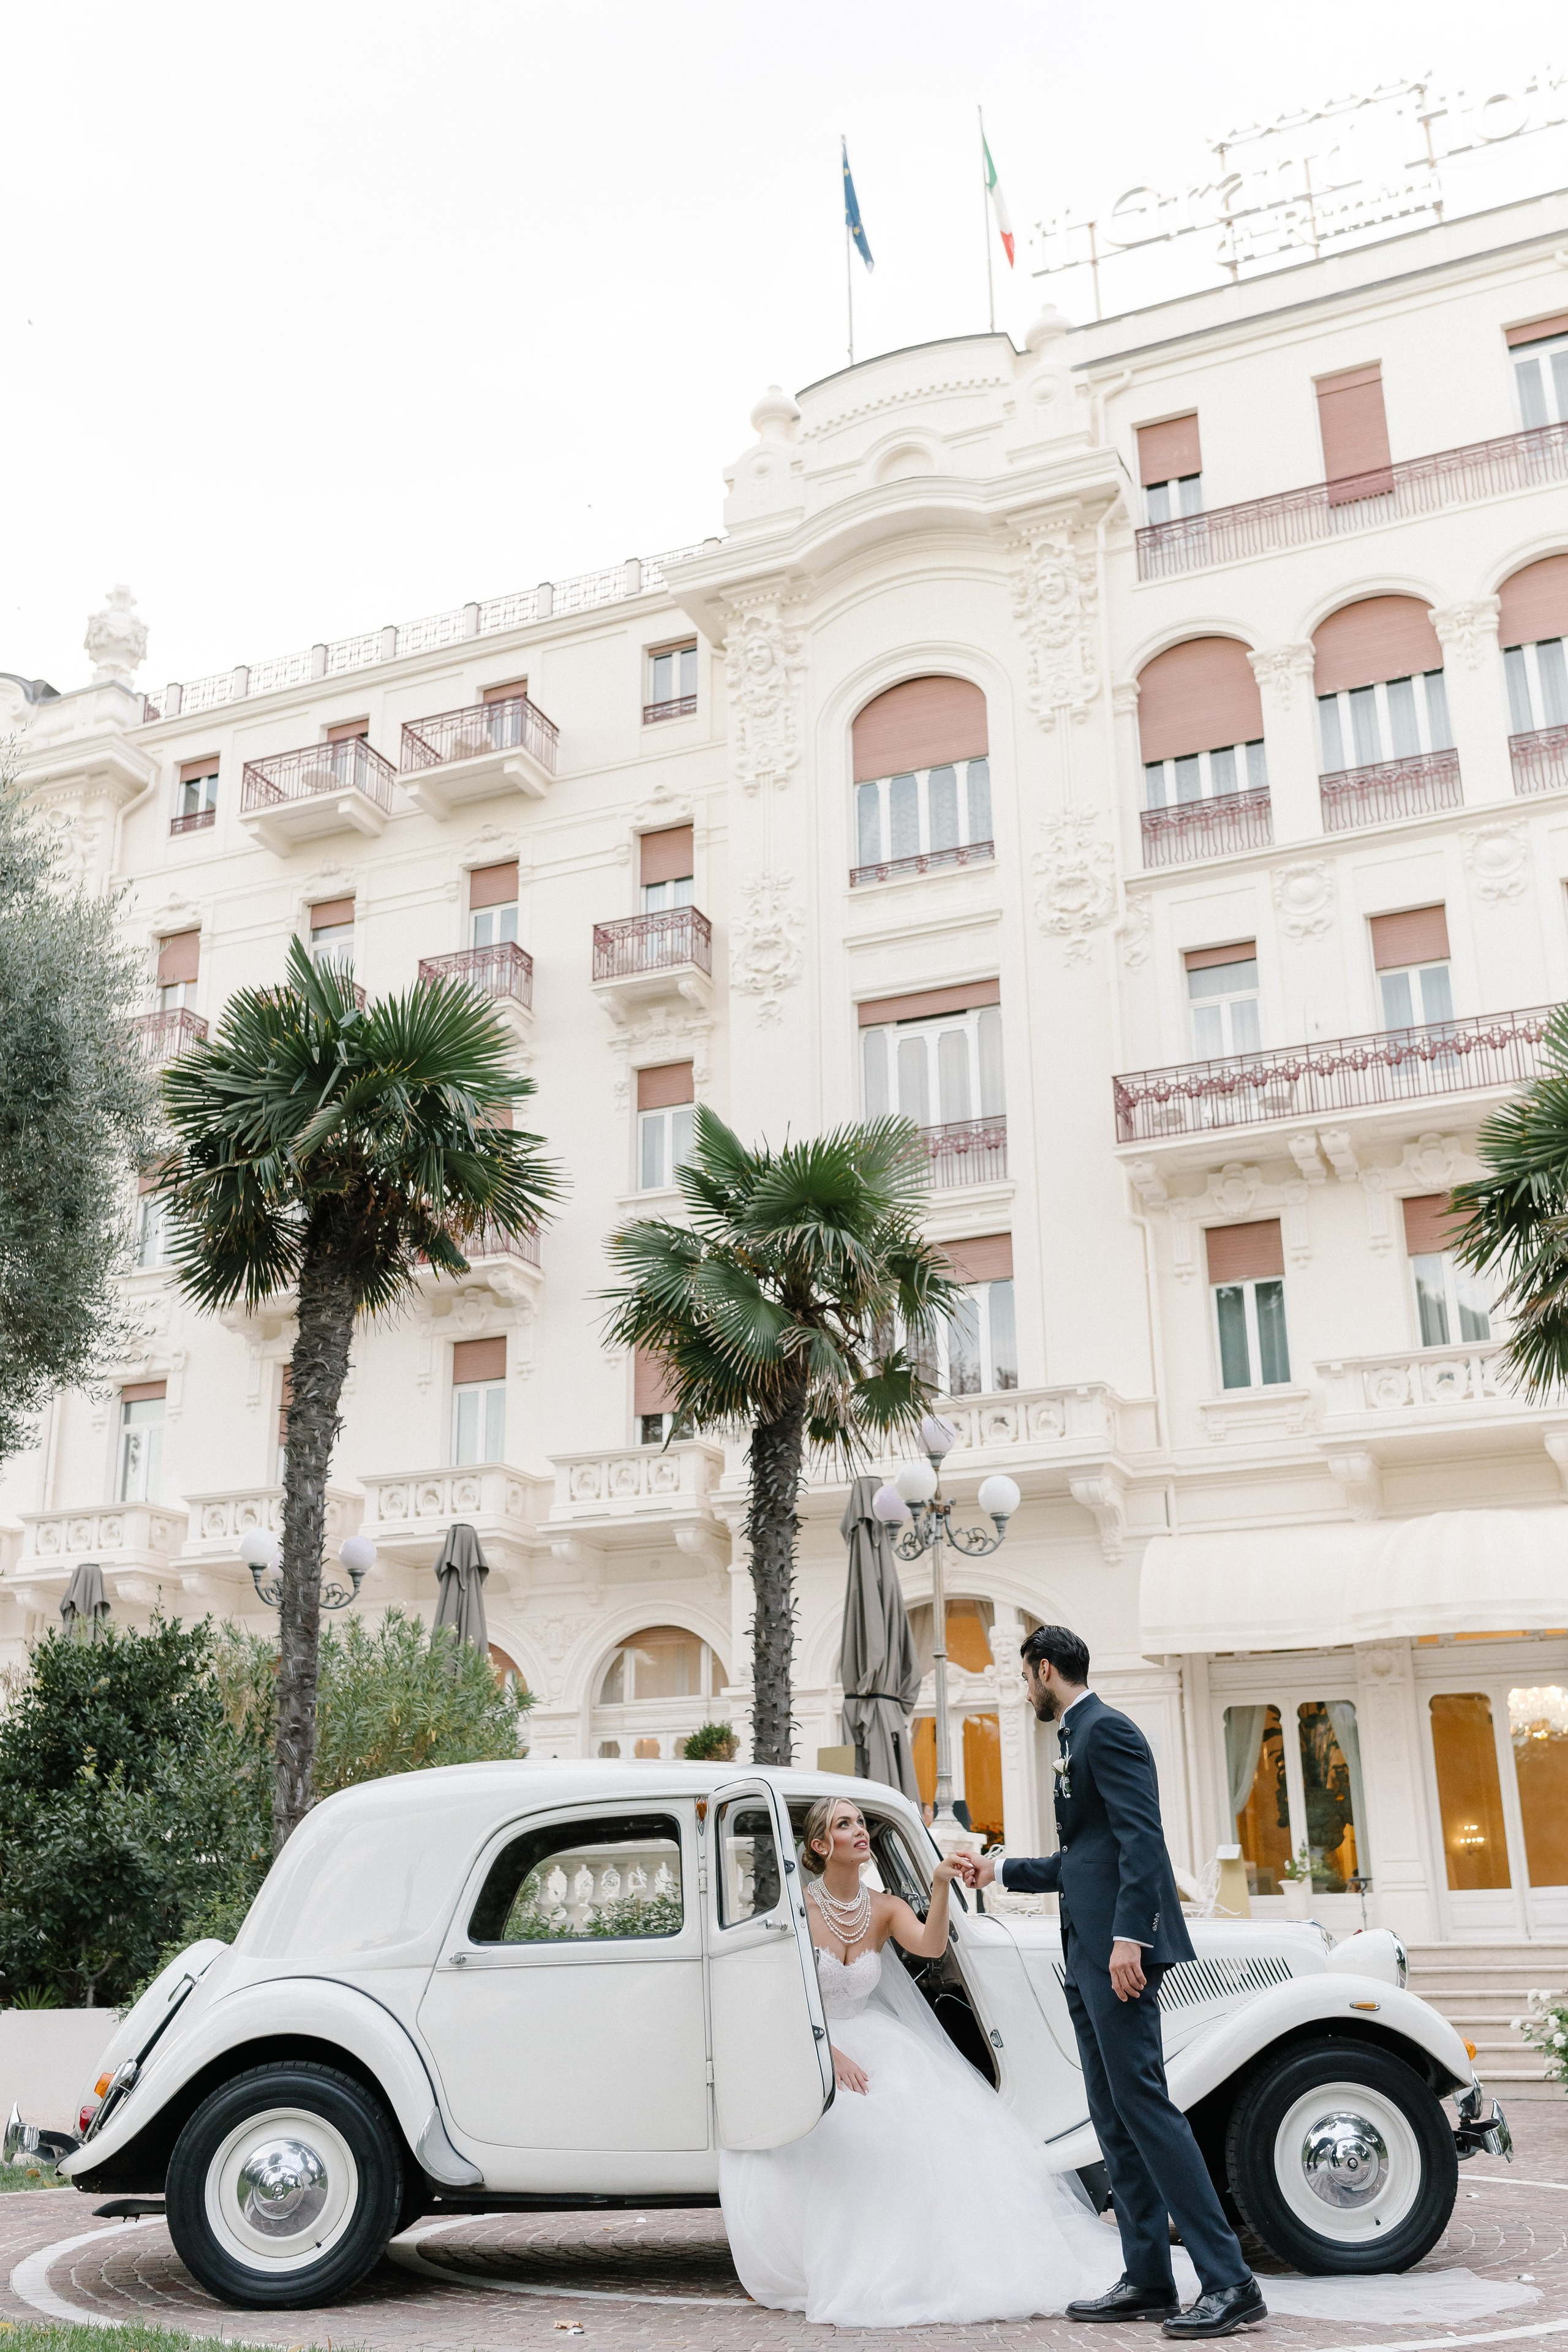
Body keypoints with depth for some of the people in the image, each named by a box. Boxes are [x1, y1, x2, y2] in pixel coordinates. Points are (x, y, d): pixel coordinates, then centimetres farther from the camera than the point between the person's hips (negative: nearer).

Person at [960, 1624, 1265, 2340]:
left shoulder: (1106, 1729, -8)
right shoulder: (1078, 1739, 22)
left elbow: (1142, 1838, -19)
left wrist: (1128, 1936, -26)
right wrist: (1000, 1870, 35)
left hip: (1119, 1948, -10)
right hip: (1089, 1956, 10)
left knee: (1141, 2101, -13)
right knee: (1113, 2117, 9)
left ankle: (1229, 2282, -11)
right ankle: (1148, 2280, 13)